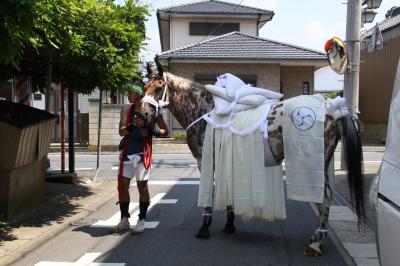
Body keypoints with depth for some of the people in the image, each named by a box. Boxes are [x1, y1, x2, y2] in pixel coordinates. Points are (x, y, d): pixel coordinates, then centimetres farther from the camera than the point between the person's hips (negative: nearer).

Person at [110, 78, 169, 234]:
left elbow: (165, 131, -3)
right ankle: (124, 220, 17)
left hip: (143, 153, -4)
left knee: (142, 186, 2)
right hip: (127, 152, 4)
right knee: (122, 185, 5)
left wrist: (151, 131, -21)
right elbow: (121, 131, -4)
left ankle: (142, 220, 14)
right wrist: (134, 126, -23)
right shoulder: (127, 109, 6)